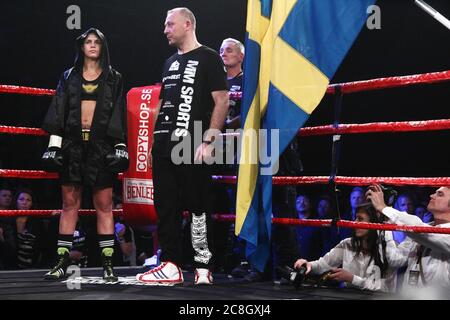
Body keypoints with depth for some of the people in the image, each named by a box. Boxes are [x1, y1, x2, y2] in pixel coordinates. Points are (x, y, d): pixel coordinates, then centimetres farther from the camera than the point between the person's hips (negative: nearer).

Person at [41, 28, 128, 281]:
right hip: (72, 143, 2)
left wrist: (121, 146, -4)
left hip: (102, 144, -2)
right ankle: (62, 261, 6)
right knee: (70, 203, 2)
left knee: (104, 205, -3)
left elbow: (119, 115, 6)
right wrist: (54, 143, -1)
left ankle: (108, 263, 0)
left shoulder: (114, 78, 10)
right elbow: (58, 111, 8)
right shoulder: (69, 77, 14)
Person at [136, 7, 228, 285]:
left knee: (198, 208, -3)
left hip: (192, 147, -7)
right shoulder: (171, 63, 20)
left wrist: (208, 141, -15)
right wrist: (154, 141, 16)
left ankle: (203, 268, 3)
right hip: (165, 146, 7)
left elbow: (222, 101, -9)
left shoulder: (209, 58, -1)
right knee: (166, 208, 6)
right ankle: (171, 266, 11)